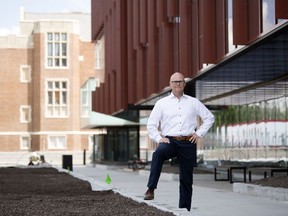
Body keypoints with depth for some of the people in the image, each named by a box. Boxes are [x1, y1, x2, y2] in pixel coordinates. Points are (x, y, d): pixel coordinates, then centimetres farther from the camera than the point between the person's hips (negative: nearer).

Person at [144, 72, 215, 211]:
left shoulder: (193, 102, 12)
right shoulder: (162, 103, 9)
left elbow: (209, 117, 17)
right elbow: (151, 124, 9)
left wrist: (199, 133, 6)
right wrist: (159, 138, -5)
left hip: (188, 144, 2)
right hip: (169, 141, -2)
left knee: (186, 179, 3)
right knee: (158, 153, -36)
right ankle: (150, 189, -37)